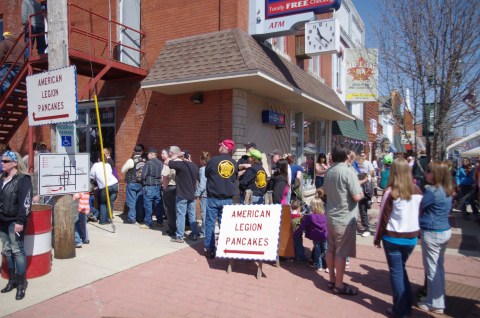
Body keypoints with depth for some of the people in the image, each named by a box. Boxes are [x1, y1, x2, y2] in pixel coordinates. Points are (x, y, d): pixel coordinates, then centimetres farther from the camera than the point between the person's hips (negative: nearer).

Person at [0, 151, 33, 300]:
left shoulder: (23, 179, -12)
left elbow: (25, 202, -18)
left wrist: (20, 221, -23)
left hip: (15, 221, -8)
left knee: (17, 251, -3)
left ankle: (21, 283, 6)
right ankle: (12, 279, 26)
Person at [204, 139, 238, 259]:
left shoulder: (213, 160, -9)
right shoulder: (234, 163, 0)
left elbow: (206, 174, 7)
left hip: (213, 198, -3)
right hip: (228, 199, 3)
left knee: (210, 223, 6)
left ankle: (210, 249, 9)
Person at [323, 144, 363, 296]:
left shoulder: (329, 171, 4)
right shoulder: (348, 171, -18)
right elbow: (357, 197, -21)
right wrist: (362, 194, -1)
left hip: (330, 216, 8)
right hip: (345, 218, -7)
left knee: (331, 250, 16)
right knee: (341, 253, 3)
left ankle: (332, 280, 30)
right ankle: (339, 285, 15)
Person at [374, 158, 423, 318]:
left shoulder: (391, 192, -14)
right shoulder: (417, 191, -1)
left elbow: (383, 217, -11)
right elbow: (420, 215, 6)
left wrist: (377, 238, 0)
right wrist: (417, 233, 19)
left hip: (393, 237, -5)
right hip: (411, 237, 5)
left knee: (396, 272, 8)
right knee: (401, 269, 23)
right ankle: (407, 304, 28)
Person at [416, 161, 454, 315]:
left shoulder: (432, 191, -21)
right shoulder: (447, 191, 6)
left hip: (432, 233, -9)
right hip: (445, 231, 9)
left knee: (432, 269, 3)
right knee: (439, 267, 19)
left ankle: (435, 304, 14)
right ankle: (438, 299, 32)